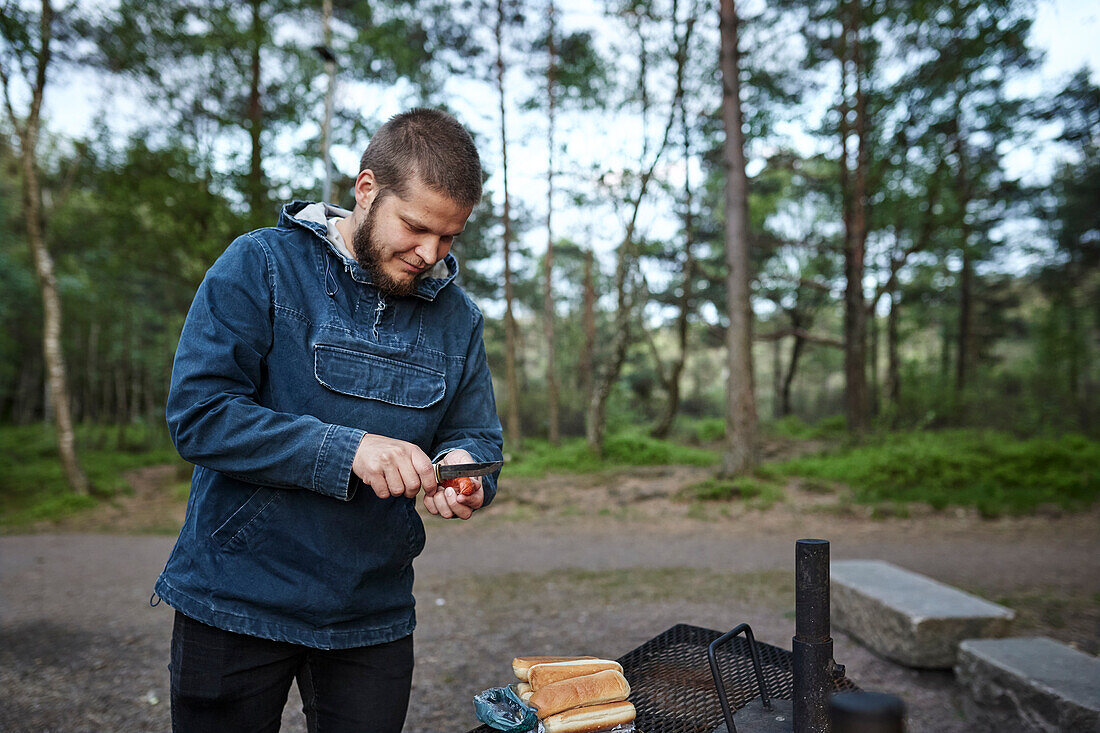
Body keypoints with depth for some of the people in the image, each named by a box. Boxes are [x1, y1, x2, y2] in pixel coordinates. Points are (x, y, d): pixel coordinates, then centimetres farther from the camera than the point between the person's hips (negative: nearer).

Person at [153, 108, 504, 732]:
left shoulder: (457, 317, 3)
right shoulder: (261, 265, -10)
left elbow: (478, 437, 6)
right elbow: (198, 414, -18)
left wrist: (463, 472, -18)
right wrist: (347, 450, -27)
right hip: (234, 600, -3)